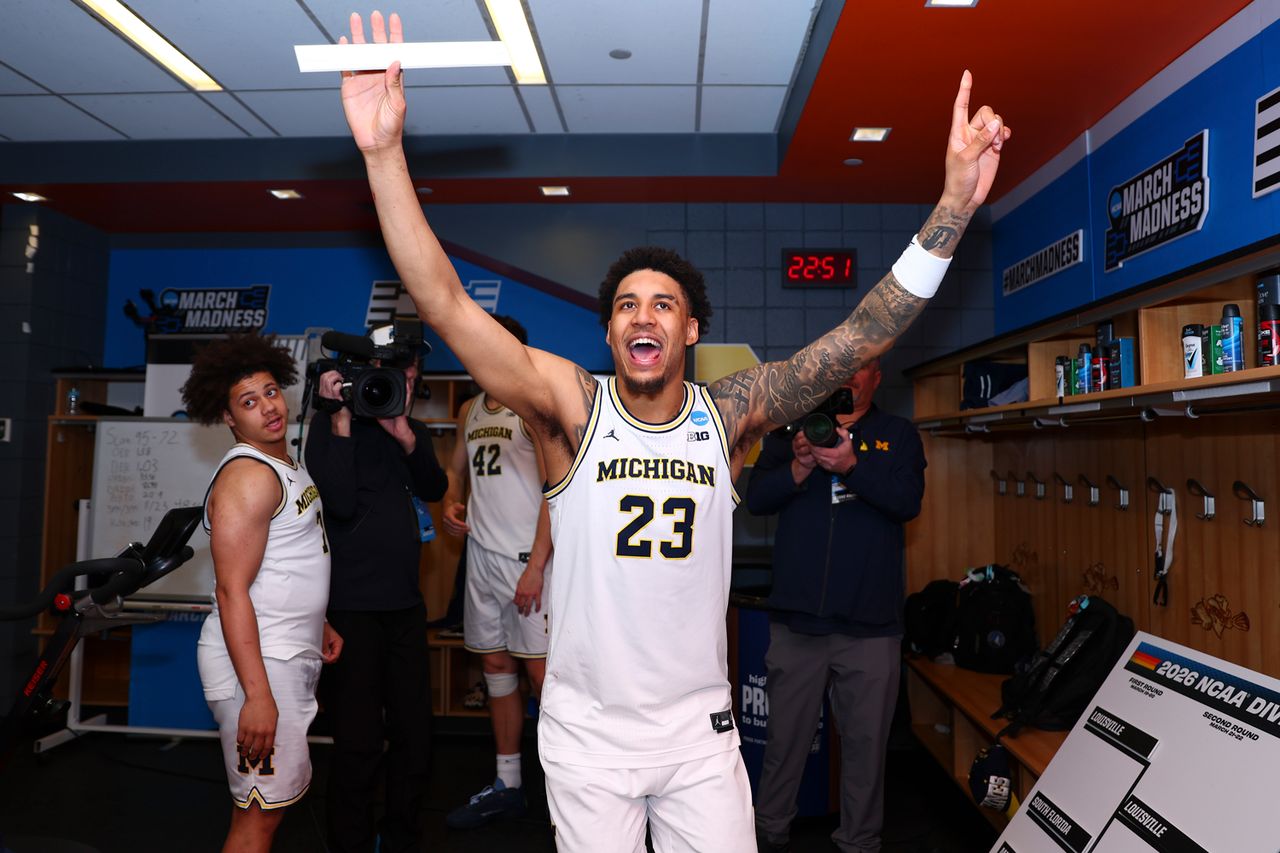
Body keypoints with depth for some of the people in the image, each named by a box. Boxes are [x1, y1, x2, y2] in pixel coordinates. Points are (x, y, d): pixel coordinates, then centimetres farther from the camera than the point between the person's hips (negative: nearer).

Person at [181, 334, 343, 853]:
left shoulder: (284, 463, 13)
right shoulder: (247, 476, -18)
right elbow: (232, 591, -23)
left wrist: (316, 624, 21)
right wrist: (257, 694, -25)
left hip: (291, 655, 10)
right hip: (258, 660, -10)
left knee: (275, 798, 19)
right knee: (260, 810, -1)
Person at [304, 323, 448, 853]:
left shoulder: (411, 429, 12)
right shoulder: (332, 423, -5)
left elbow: (434, 489, -2)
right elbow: (340, 502, -19)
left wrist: (403, 435, -17)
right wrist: (341, 418, -19)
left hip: (405, 603, 6)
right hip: (352, 607, -5)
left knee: (415, 735, 13)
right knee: (359, 744, 1)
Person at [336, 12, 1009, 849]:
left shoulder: (729, 414, -9)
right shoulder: (572, 406, -13)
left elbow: (860, 339, -16)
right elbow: (446, 305, -22)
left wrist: (953, 206, -26)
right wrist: (385, 152, -30)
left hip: (701, 727, 2)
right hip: (587, 728, -1)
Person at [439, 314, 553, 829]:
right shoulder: (470, 410, 14)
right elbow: (457, 469, 26)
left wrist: (536, 567, -18)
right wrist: (450, 505, 4)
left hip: (526, 558, -7)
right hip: (481, 554, 7)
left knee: (542, 672, -5)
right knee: (496, 666, 13)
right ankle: (507, 786, 27)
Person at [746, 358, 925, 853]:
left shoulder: (898, 436, 7)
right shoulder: (790, 430, 8)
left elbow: (908, 501, -9)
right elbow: (756, 498, -2)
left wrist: (850, 464, -23)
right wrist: (800, 466, -19)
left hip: (870, 625, 0)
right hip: (796, 619, 1)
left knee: (866, 743, 10)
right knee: (785, 739, 11)